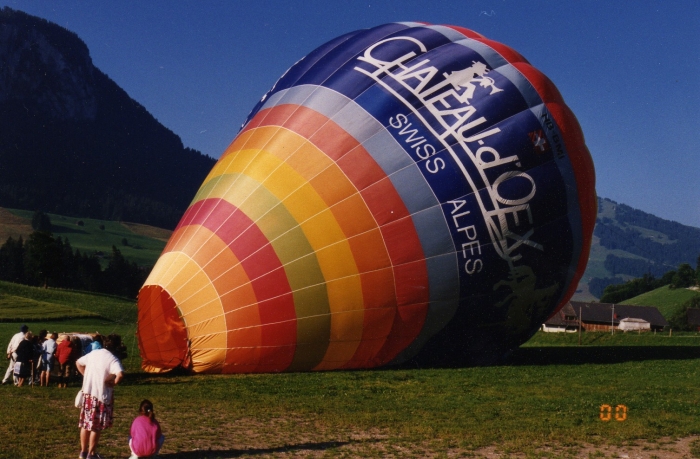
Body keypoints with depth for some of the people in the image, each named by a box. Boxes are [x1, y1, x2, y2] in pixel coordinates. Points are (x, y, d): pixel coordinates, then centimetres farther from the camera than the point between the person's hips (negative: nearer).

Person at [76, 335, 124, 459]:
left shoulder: (92, 354, 5)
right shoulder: (111, 358, -17)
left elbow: (78, 363, 23)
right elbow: (120, 374, -32)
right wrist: (114, 382, -13)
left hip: (88, 394, 6)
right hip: (101, 395, -6)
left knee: (85, 424, 16)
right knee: (97, 427, 6)